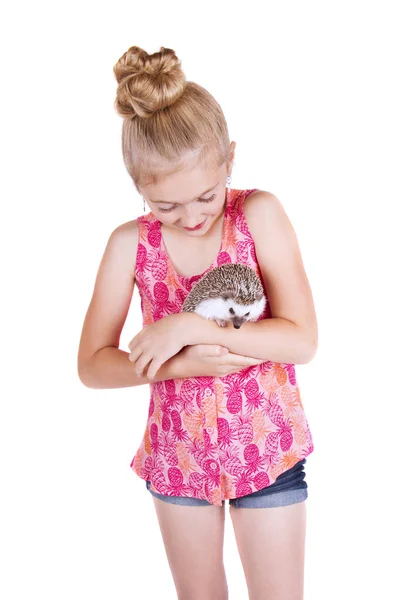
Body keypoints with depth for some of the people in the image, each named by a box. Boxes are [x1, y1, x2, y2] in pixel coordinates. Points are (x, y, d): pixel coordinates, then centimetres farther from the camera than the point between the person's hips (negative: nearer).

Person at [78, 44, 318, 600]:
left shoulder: (259, 214, -16)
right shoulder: (131, 243, -11)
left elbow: (302, 341, -20)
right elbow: (91, 365, -9)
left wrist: (193, 328, -28)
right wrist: (180, 364, -23)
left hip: (266, 449, -2)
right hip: (177, 454, 2)